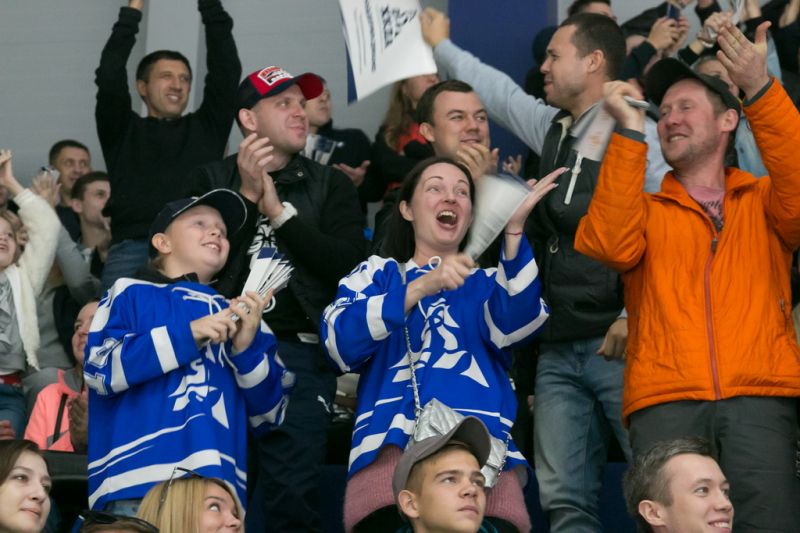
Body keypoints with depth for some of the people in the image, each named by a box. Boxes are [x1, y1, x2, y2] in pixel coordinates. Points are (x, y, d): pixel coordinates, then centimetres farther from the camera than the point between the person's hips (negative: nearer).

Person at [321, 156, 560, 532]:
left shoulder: (488, 282, 24)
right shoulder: (378, 273, 21)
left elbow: (514, 327, 1)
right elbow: (340, 343, 1)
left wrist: (513, 229, -8)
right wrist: (420, 287, -8)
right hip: (391, 446, -1)